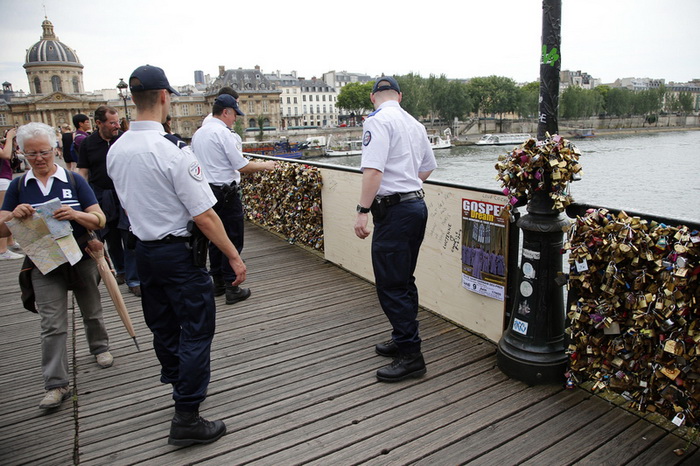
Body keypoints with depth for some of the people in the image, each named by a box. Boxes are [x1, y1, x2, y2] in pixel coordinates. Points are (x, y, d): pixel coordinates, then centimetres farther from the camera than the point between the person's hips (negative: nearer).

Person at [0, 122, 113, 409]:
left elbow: (99, 220, -8)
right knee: (52, 326, -2)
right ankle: (57, 384, 7)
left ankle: (99, 347, 43)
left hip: (82, 259, 0)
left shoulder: (74, 181, -4)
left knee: (92, 312, 17)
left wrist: (75, 214, -28)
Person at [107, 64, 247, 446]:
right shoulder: (173, 150, -21)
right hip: (177, 252, -8)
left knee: (162, 325, 21)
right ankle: (186, 418, 7)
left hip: (142, 249, 8)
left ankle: (179, 383, 42)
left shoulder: (115, 150, 2)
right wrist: (233, 256, -13)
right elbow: (204, 216, -21)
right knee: (196, 329, 2)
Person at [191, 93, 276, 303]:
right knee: (233, 241, -1)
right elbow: (242, 166, -16)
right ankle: (232, 288, 2)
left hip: (206, 191, 8)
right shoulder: (224, 134, -14)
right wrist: (265, 165, -2)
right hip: (225, 193, -8)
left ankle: (218, 283, 25)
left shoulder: (198, 134, 11)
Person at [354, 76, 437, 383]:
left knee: (391, 286, -4)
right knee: (404, 281, 17)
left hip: (393, 211, -9)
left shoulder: (378, 121, -10)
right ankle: (403, 340, 29)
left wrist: (362, 211, -20)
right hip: (416, 204, 9)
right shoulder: (414, 124, 16)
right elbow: (427, 168, 26)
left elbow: (373, 170, -21)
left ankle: (410, 356, 2)